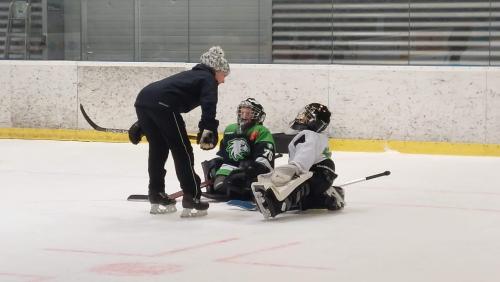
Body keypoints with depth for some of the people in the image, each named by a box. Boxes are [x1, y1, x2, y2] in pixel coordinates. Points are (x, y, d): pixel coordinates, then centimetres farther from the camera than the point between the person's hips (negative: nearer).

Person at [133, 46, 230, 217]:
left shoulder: (191, 75, 36)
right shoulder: (208, 79, 12)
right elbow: (208, 104, -9)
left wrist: (142, 124, 38)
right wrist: (209, 129, -22)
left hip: (143, 99, 8)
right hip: (162, 104, -8)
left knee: (158, 149, 21)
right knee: (182, 151, 1)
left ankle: (157, 197, 27)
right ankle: (191, 200, 2)